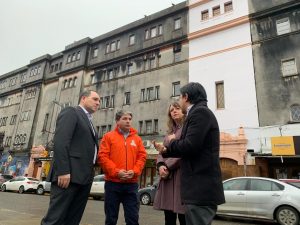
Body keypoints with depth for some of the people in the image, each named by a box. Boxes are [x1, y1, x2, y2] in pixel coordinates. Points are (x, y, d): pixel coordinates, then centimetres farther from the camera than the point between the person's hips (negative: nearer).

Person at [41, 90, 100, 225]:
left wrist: (90, 173, 12)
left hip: (84, 177, 9)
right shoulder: (70, 112, -1)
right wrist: (63, 171, -22)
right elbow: (60, 141, -14)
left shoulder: (88, 122, 25)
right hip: (69, 174, -8)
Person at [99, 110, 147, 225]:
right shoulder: (108, 136, 3)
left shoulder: (137, 138, 11)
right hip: (113, 182, -2)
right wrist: (116, 172, -14)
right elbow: (102, 156, -5)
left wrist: (134, 171, -10)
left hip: (131, 183, 2)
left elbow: (142, 157, 6)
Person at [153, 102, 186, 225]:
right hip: (167, 176, 7)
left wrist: (168, 167, -12)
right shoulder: (169, 132, 22)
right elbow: (162, 152, 14)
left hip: (181, 174, -6)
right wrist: (161, 165, -7)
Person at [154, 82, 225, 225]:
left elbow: (190, 146, -23)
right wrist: (166, 151, 21)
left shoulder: (200, 112, -12)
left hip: (201, 187, -10)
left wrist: (172, 141, -3)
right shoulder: (200, 113, 18)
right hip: (201, 187, 10)